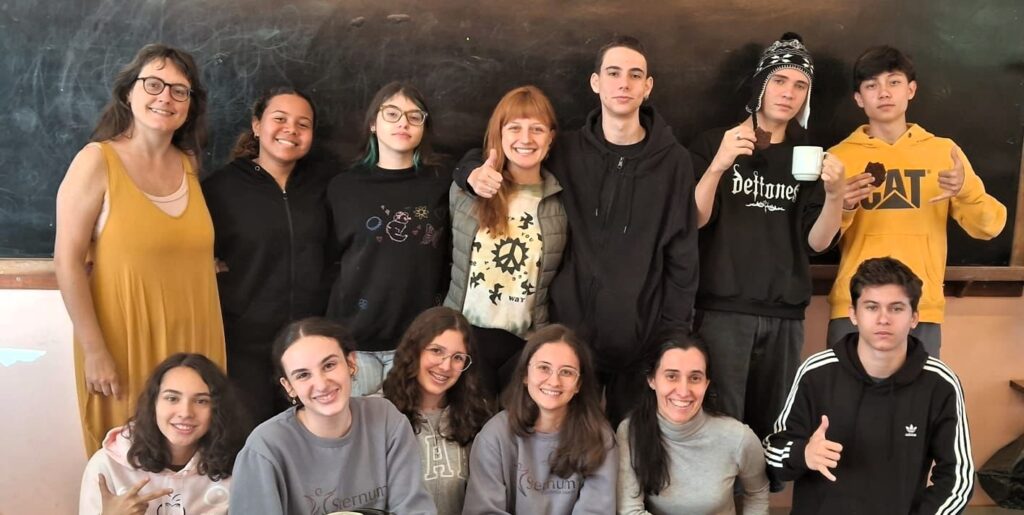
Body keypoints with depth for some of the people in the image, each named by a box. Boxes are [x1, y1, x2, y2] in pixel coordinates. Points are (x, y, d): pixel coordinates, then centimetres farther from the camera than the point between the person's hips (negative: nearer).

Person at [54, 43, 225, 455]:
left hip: (192, 338, 5)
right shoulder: (96, 161, -9)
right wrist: (94, 350, -15)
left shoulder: (188, 164, 7)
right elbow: (68, 263, -12)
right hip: (125, 342, -5)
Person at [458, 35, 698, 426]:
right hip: (570, 331, 1)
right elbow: (497, 156, 15)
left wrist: (675, 331, -3)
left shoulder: (673, 161, 2)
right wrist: (476, 171, -9)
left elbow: (682, 255, 2)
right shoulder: (566, 152, 3)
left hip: (643, 336, 0)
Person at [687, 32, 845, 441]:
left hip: (785, 315, 3)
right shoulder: (714, 143, 2)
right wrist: (718, 165, -22)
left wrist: (834, 195, -15)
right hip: (722, 309, -3)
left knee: (772, 427, 8)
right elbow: (692, 221, -8)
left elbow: (817, 241, 3)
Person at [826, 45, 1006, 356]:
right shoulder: (839, 156, 4)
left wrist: (967, 190, -16)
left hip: (922, 311, 1)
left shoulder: (943, 151, 8)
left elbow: (989, 227, 4)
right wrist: (841, 208, -19)